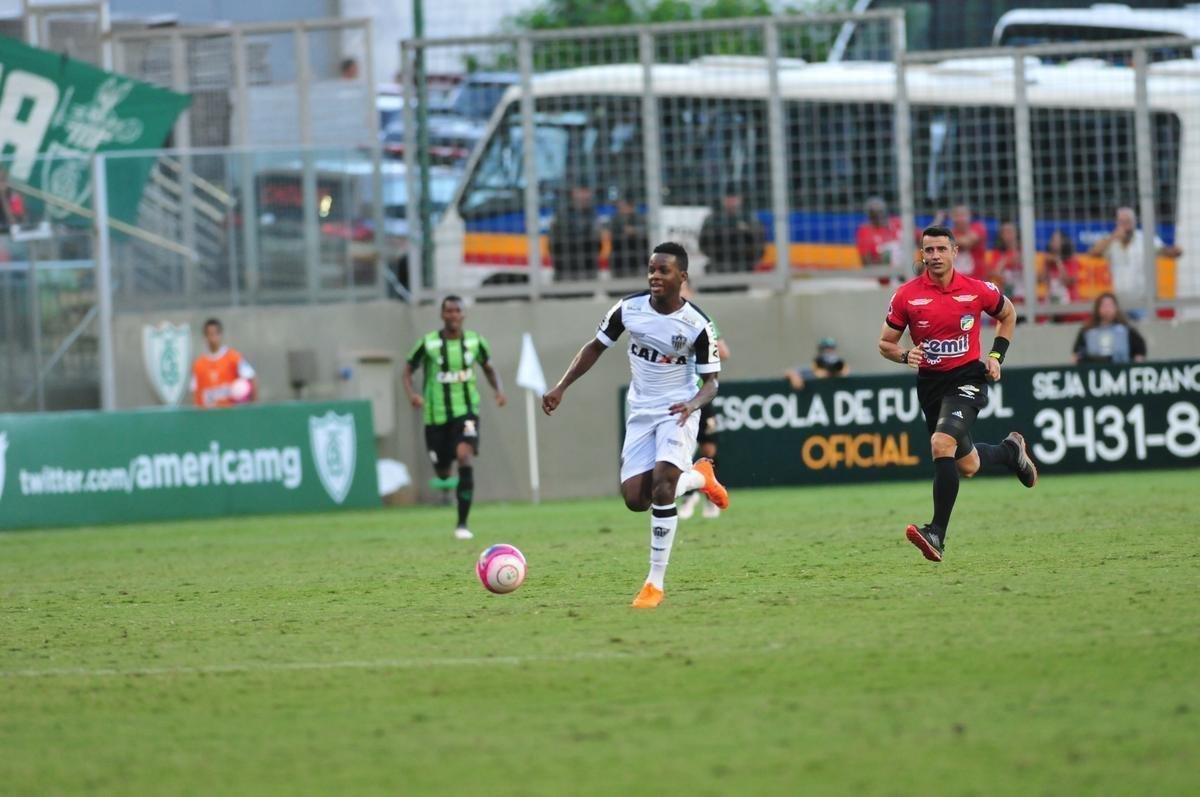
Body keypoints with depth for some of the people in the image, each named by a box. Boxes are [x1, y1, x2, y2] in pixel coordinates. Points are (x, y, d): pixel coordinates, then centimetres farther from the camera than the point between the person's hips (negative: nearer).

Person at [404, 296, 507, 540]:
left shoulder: (475, 341, -1)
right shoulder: (428, 343, -8)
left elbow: (488, 368, 16)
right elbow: (408, 370, 2)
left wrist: (499, 390, -2)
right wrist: (412, 394, -18)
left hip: (466, 410, 0)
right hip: (436, 414, 0)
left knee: (465, 457, -23)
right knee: (441, 466, 7)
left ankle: (462, 524, -18)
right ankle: (443, 477, 52)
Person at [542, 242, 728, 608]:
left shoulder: (697, 324, -17)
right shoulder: (629, 309, -8)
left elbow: (710, 381, -9)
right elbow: (596, 347, 6)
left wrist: (692, 404, -32)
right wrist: (561, 388, 0)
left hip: (678, 411, -4)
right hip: (640, 412, 4)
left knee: (662, 483, -24)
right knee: (635, 498, -6)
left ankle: (655, 584, -17)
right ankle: (699, 477, 27)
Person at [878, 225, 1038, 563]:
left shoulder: (977, 291, -5)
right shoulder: (907, 295, -4)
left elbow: (1007, 314, 16)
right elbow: (885, 343, 5)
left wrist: (996, 355, 5)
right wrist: (905, 355, -17)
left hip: (967, 379, -4)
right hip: (930, 382, 4)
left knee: (942, 443, -28)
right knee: (967, 465, 14)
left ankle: (936, 534, -26)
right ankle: (1011, 450, 49)